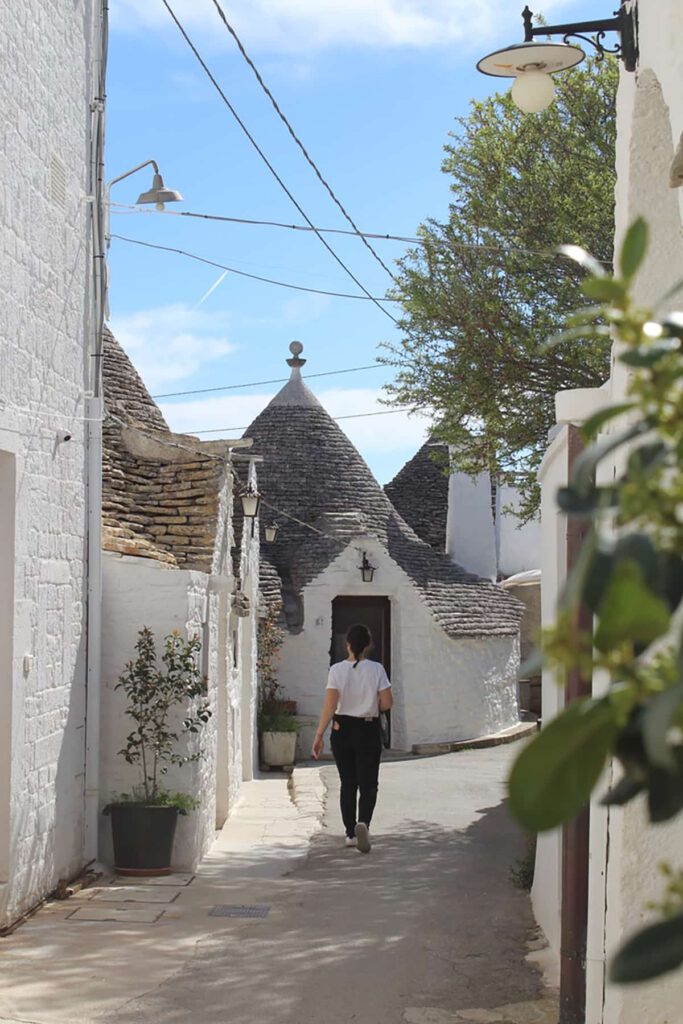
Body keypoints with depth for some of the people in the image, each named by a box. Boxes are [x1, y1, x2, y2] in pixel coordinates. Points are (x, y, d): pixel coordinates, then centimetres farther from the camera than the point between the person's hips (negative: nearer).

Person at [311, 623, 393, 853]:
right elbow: (387, 703, -7)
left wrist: (319, 735, -10)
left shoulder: (336, 670, -8)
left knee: (348, 784, 15)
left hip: (342, 729, 1)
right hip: (369, 731, -1)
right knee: (368, 784, 4)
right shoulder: (376, 669, -7)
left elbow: (330, 705, -13)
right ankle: (363, 823, -21)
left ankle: (350, 833, 19)